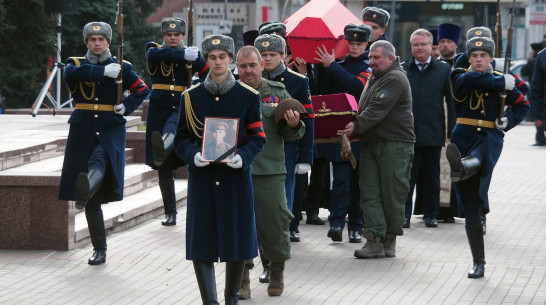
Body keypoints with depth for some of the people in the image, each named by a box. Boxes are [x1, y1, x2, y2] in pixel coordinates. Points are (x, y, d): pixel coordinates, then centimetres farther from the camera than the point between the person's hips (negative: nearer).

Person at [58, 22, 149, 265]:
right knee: (93, 199, 1)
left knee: (100, 161, -37)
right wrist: (102, 71, -22)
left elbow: (143, 90, 12)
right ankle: (99, 250, 7)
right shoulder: (76, 63, 8)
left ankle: (86, 188, -68)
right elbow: (71, 73, -16)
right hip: (83, 131, 1)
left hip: (111, 130, -1)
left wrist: (127, 106, -6)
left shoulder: (121, 67, 9)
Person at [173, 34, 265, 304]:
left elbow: (258, 137, 3)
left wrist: (242, 157, -16)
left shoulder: (248, 96, 2)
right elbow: (181, 138, 6)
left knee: (237, 240, 5)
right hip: (201, 177, 0)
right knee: (201, 242, -4)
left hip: (236, 176, 0)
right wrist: (193, 156, -15)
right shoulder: (191, 97, 5)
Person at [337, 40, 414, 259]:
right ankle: (374, 241, -4)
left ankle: (389, 240, 11)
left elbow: (378, 110, -20)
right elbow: (365, 109, 27)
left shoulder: (394, 79, -11)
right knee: (369, 193, -1)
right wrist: (353, 126, 10)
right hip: (371, 143, 9)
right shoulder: (374, 78, 21)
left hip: (394, 144, -9)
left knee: (392, 193, -1)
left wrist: (356, 126, -23)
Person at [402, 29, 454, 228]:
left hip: (433, 133, 0)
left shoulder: (443, 70, 4)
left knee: (432, 175, 8)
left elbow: (451, 102, 4)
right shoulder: (401, 70, 5)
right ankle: (404, 214, 5)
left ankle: (431, 214, 17)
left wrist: (452, 130, -2)